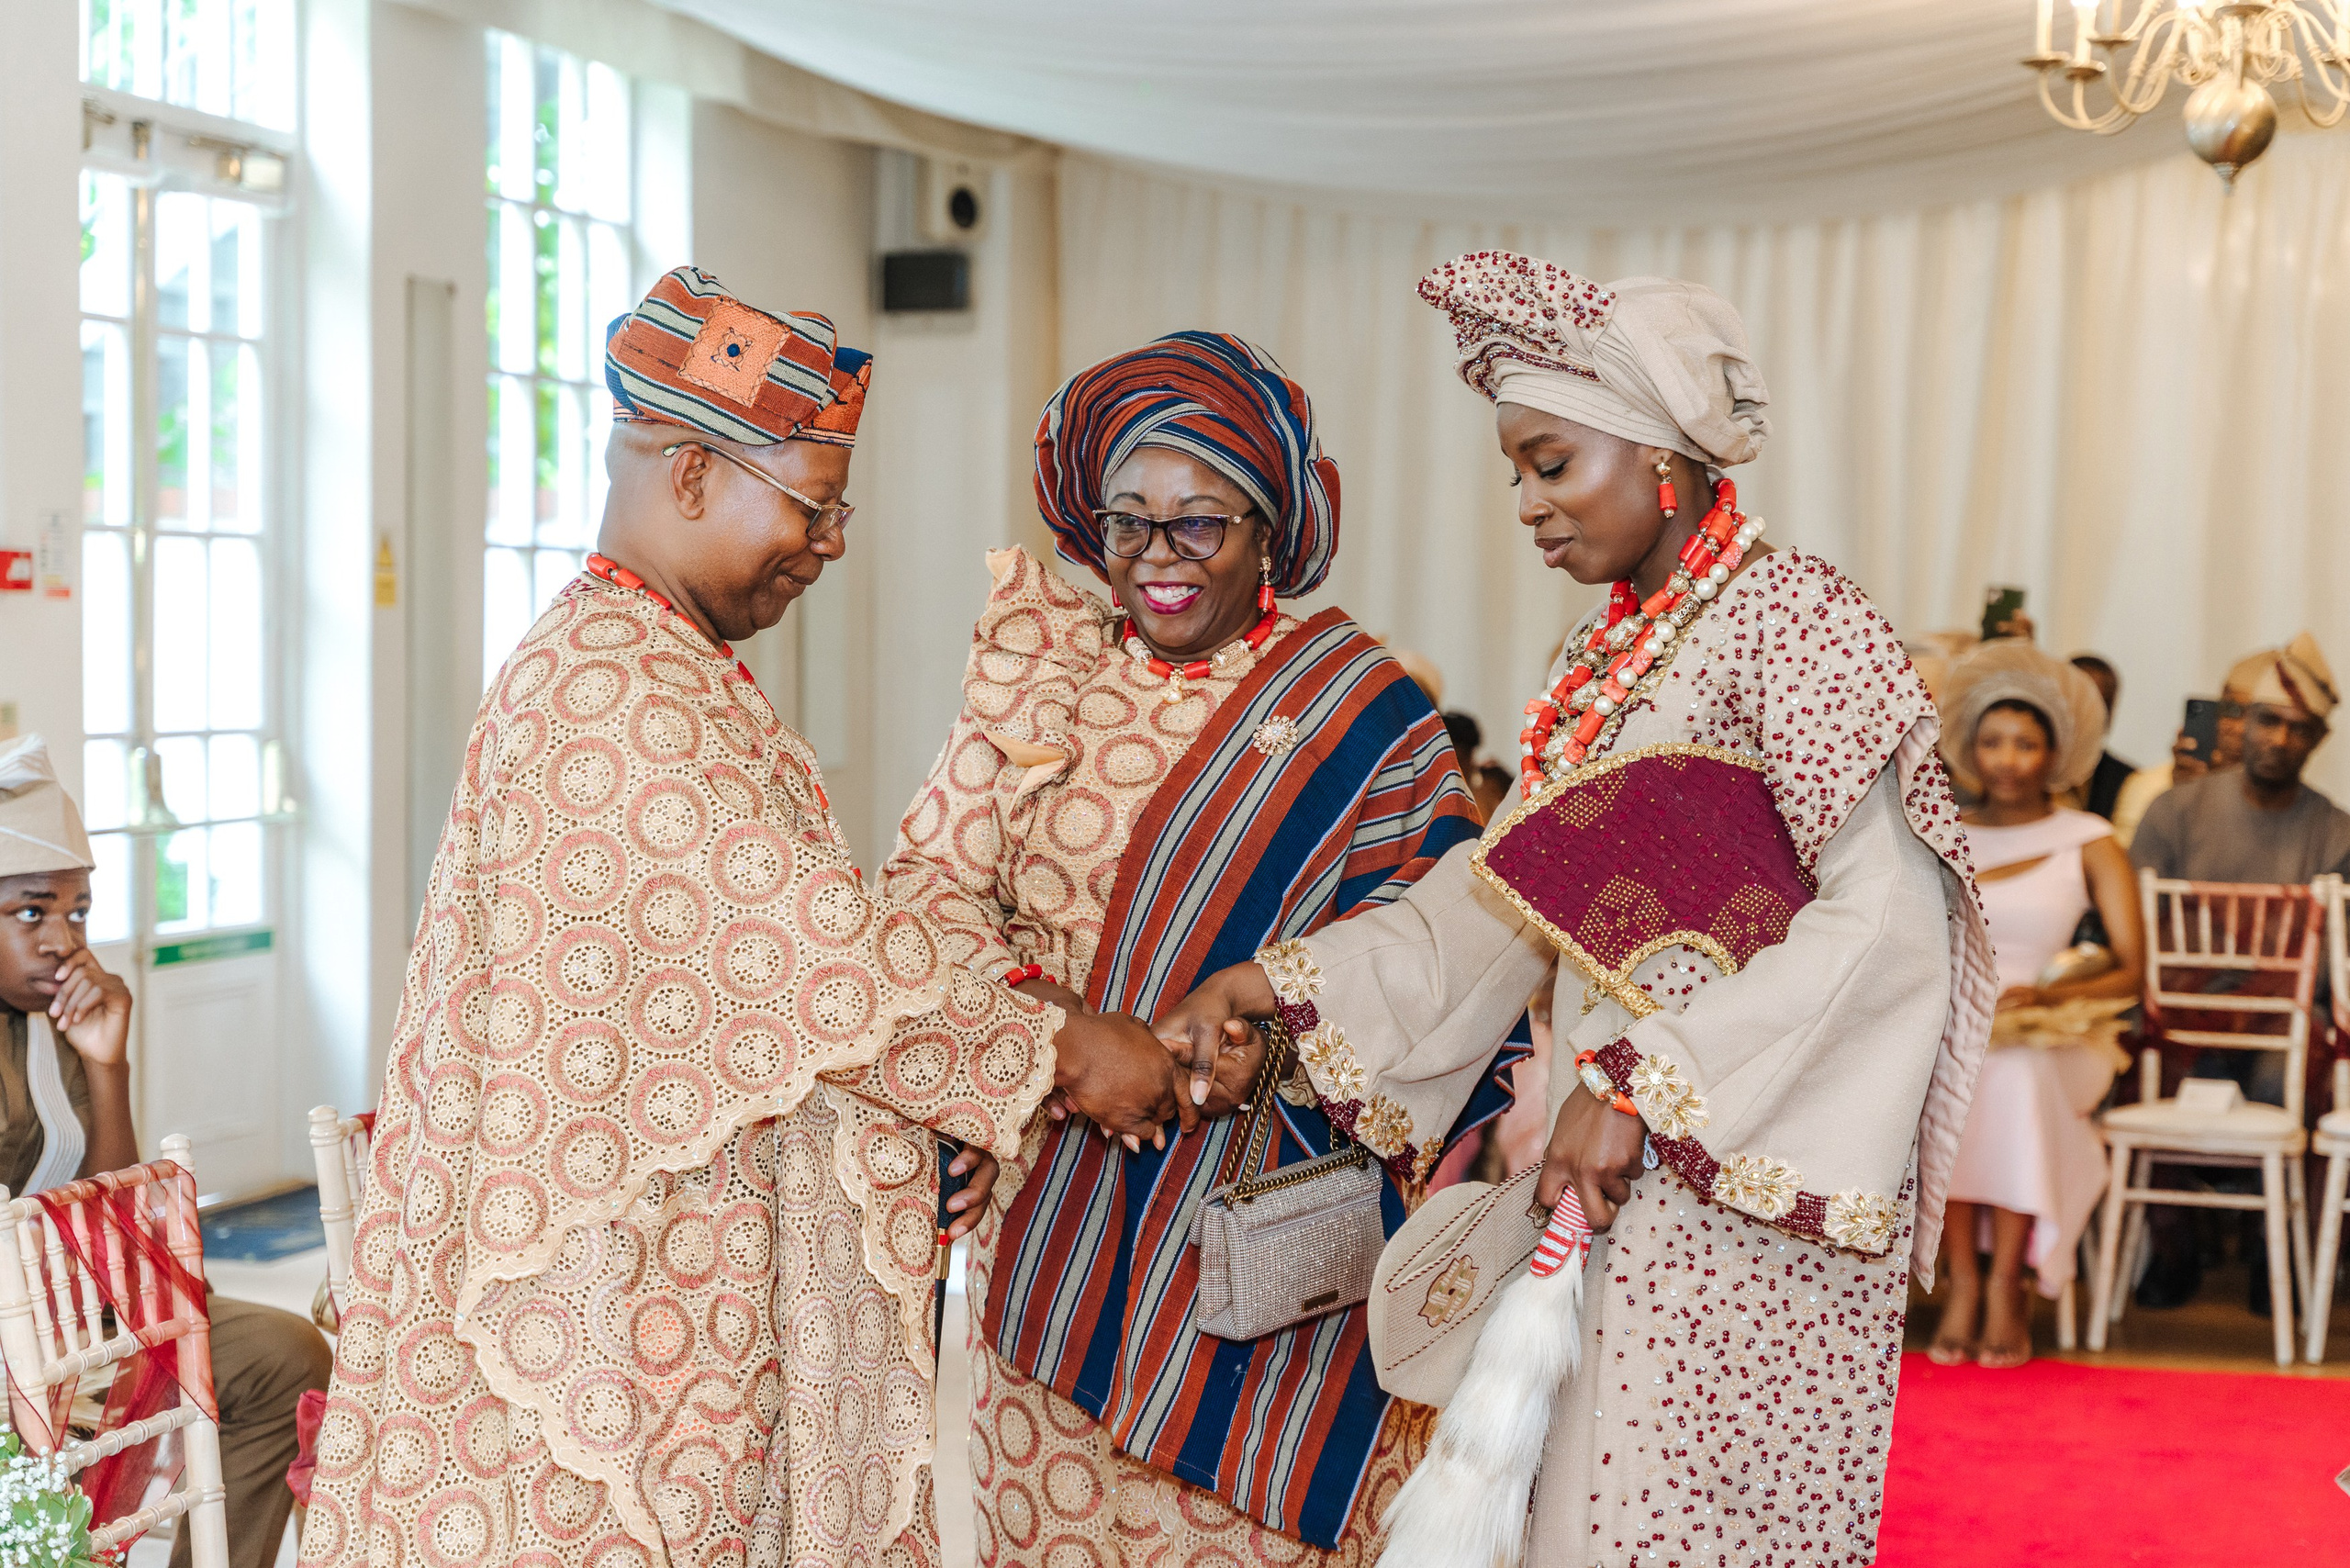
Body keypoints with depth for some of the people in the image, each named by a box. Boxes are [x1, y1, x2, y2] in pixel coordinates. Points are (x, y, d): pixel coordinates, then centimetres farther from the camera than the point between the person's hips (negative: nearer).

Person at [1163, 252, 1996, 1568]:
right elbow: (1505, 894, 15)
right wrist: (1283, 983, 4)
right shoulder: (1609, 658, 14)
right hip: (1616, 1174, 8)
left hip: (1745, 1180, -7)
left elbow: (1891, 916, -18)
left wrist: (1647, 1085, -17)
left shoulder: (1791, 618, -10)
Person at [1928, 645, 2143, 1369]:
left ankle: (2007, 1284, -28)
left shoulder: (2089, 843, 9)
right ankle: (1962, 1278, -30)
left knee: (2014, 1072, -37)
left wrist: (2044, 994, -16)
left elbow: (2129, 970, 1)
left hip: (2052, 1040, -1)